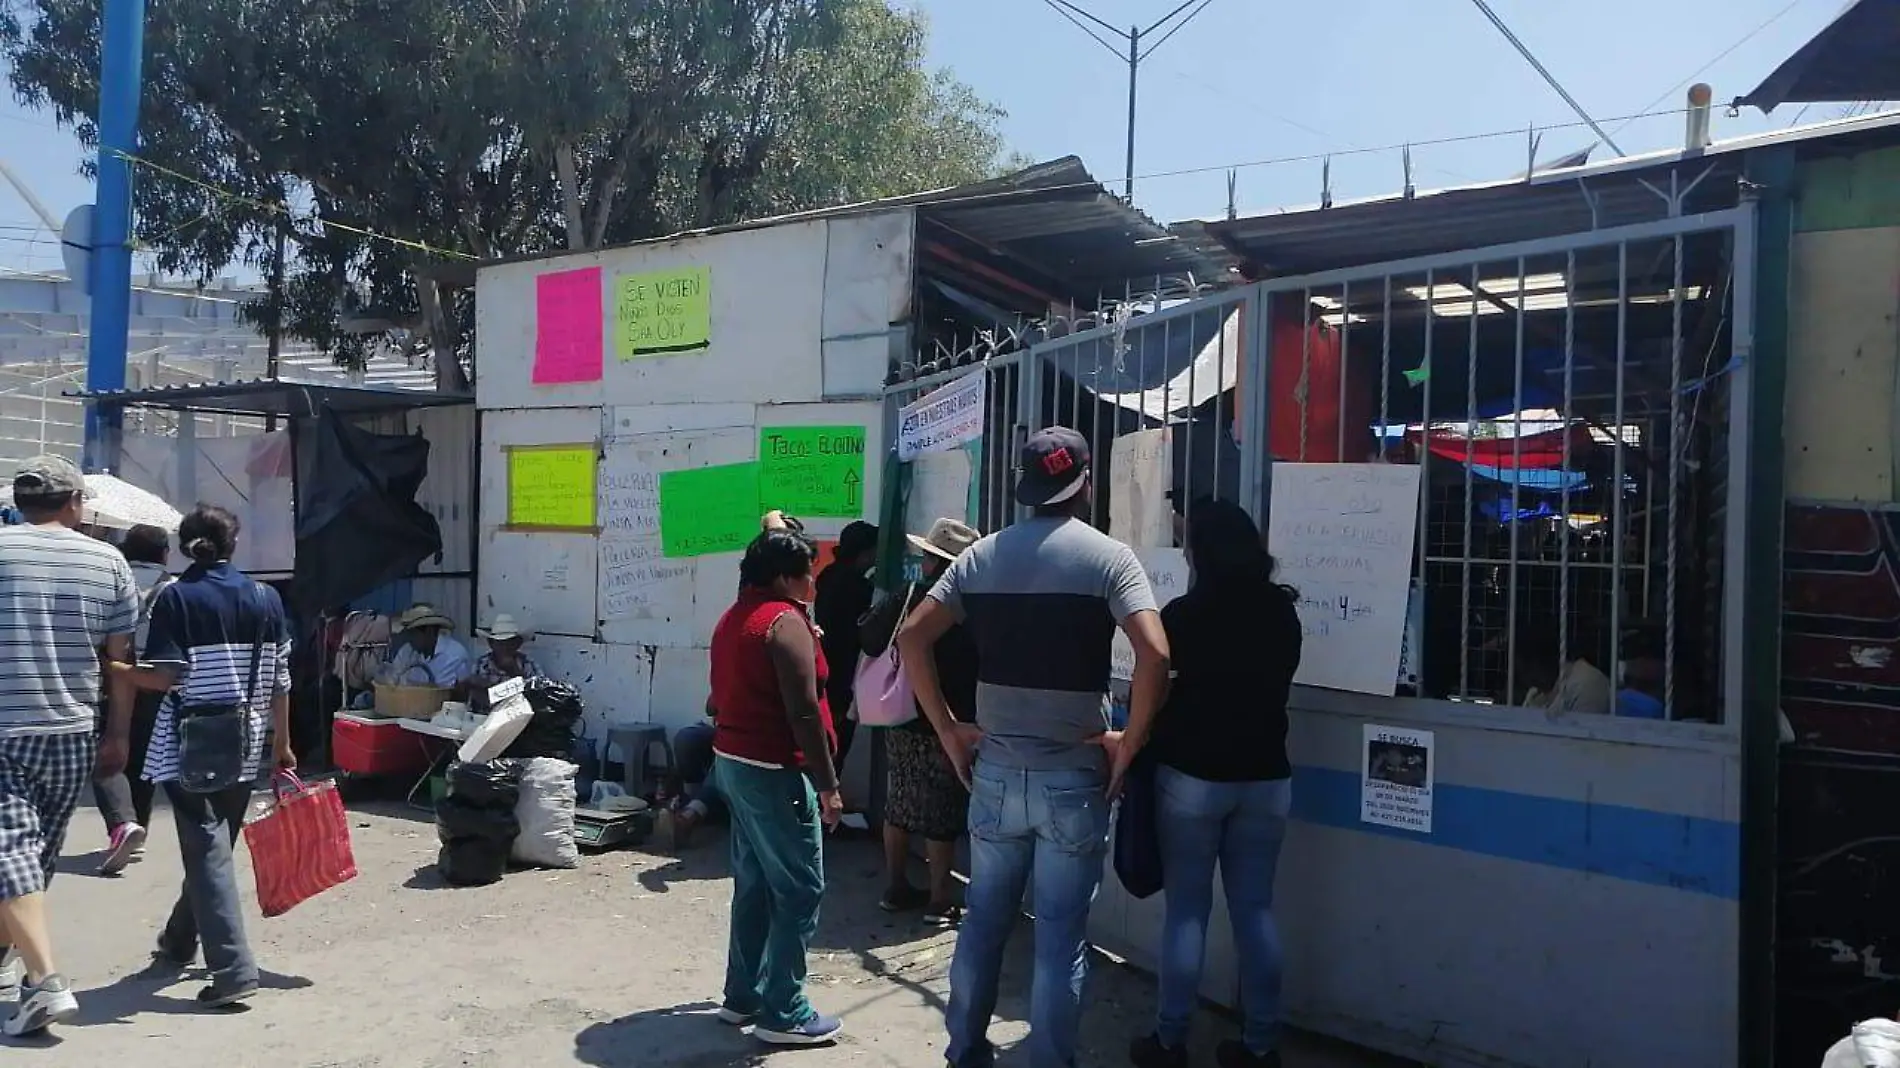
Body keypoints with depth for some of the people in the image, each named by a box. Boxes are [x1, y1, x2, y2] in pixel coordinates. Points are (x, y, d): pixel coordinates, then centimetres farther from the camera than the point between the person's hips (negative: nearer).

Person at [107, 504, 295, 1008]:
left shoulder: (175, 598, -7)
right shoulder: (265, 597, 3)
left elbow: (164, 677, -12)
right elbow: (279, 679, 4)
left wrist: (109, 667, 3)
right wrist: (281, 743, 13)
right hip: (245, 743, 4)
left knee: (206, 848, -4)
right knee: (215, 842, 19)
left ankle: (233, 969, -11)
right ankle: (178, 943, 38)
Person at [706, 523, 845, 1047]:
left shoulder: (733, 618, 13)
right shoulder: (786, 621, -16)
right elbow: (803, 712, -20)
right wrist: (828, 785, -17)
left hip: (732, 762, 10)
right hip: (773, 771, -10)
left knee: (754, 885, 16)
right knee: (799, 891, -3)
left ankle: (743, 996, 23)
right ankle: (782, 1014, 2)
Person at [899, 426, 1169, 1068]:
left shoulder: (982, 555, 4)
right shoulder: (1108, 556, -7)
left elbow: (912, 637, 0)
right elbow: (1153, 654, -21)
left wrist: (948, 730, 4)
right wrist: (1130, 742, -10)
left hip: (994, 772, 4)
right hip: (1074, 778, -4)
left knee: (983, 919, 17)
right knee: (1060, 935, 6)